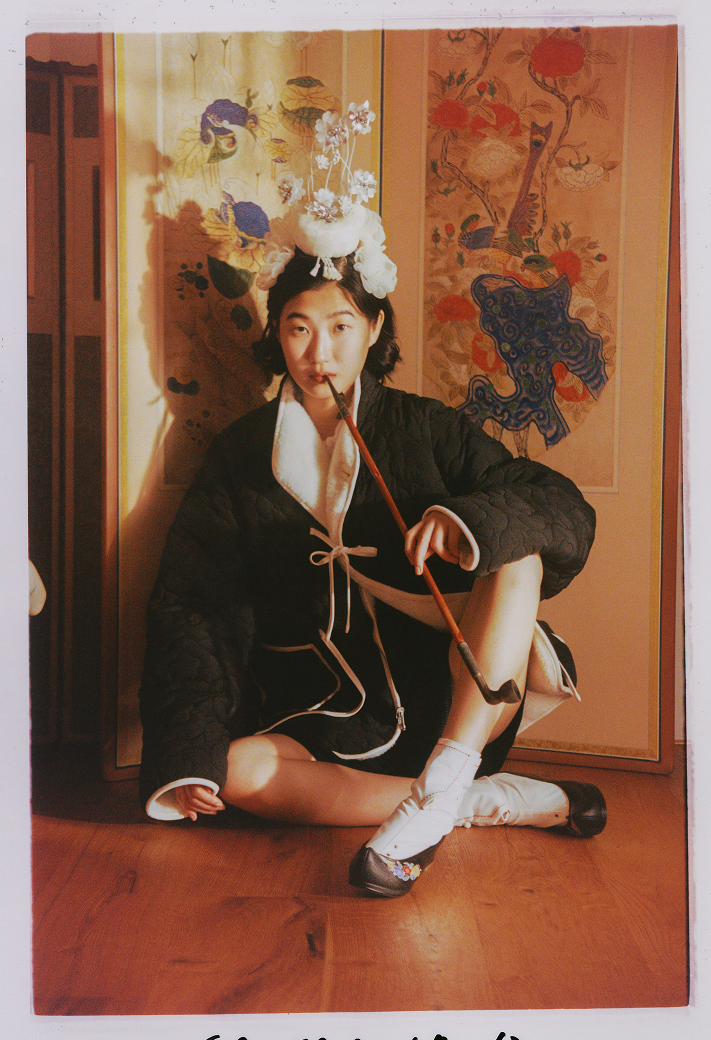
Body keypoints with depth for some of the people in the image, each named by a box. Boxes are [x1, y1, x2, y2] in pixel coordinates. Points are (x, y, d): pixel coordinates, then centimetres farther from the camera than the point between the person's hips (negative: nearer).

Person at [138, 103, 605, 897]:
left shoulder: (425, 430, 2)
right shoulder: (242, 453, 5)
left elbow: (568, 514, -5)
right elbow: (190, 600, -1)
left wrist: (473, 519, -28)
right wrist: (191, 745, -15)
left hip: (446, 704, -1)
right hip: (320, 723, 1)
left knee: (516, 556, -24)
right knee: (240, 769, -29)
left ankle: (437, 790, -33)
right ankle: (487, 801, -21)